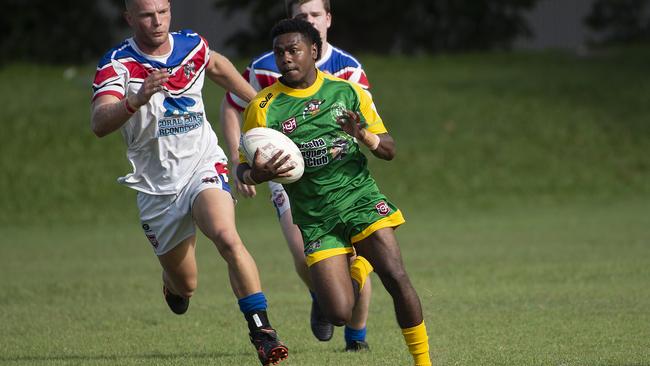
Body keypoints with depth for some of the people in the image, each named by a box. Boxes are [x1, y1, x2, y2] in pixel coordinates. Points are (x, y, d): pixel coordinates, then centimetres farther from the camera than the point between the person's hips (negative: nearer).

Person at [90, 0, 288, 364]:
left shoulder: (192, 45, -1)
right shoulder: (117, 64, -13)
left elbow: (218, 65, 25)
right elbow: (100, 123, -30)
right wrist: (138, 99, -47)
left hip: (203, 168, 1)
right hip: (156, 186, -1)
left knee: (227, 237, -29)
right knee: (185, 286, 9)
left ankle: (263, 332, -26)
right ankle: (171, 280, 49)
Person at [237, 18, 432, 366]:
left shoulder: (347, 92, 4)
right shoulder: (263, 108, -1)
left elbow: (389, 150, 8)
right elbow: (244, 169, 5)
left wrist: (363, 134, -14)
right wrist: (258, 174, -20)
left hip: (361, 198, 0)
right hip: (315, 218, 0)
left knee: (397, 279, -22)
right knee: (339, 314, -11)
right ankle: (358, 269, 25)